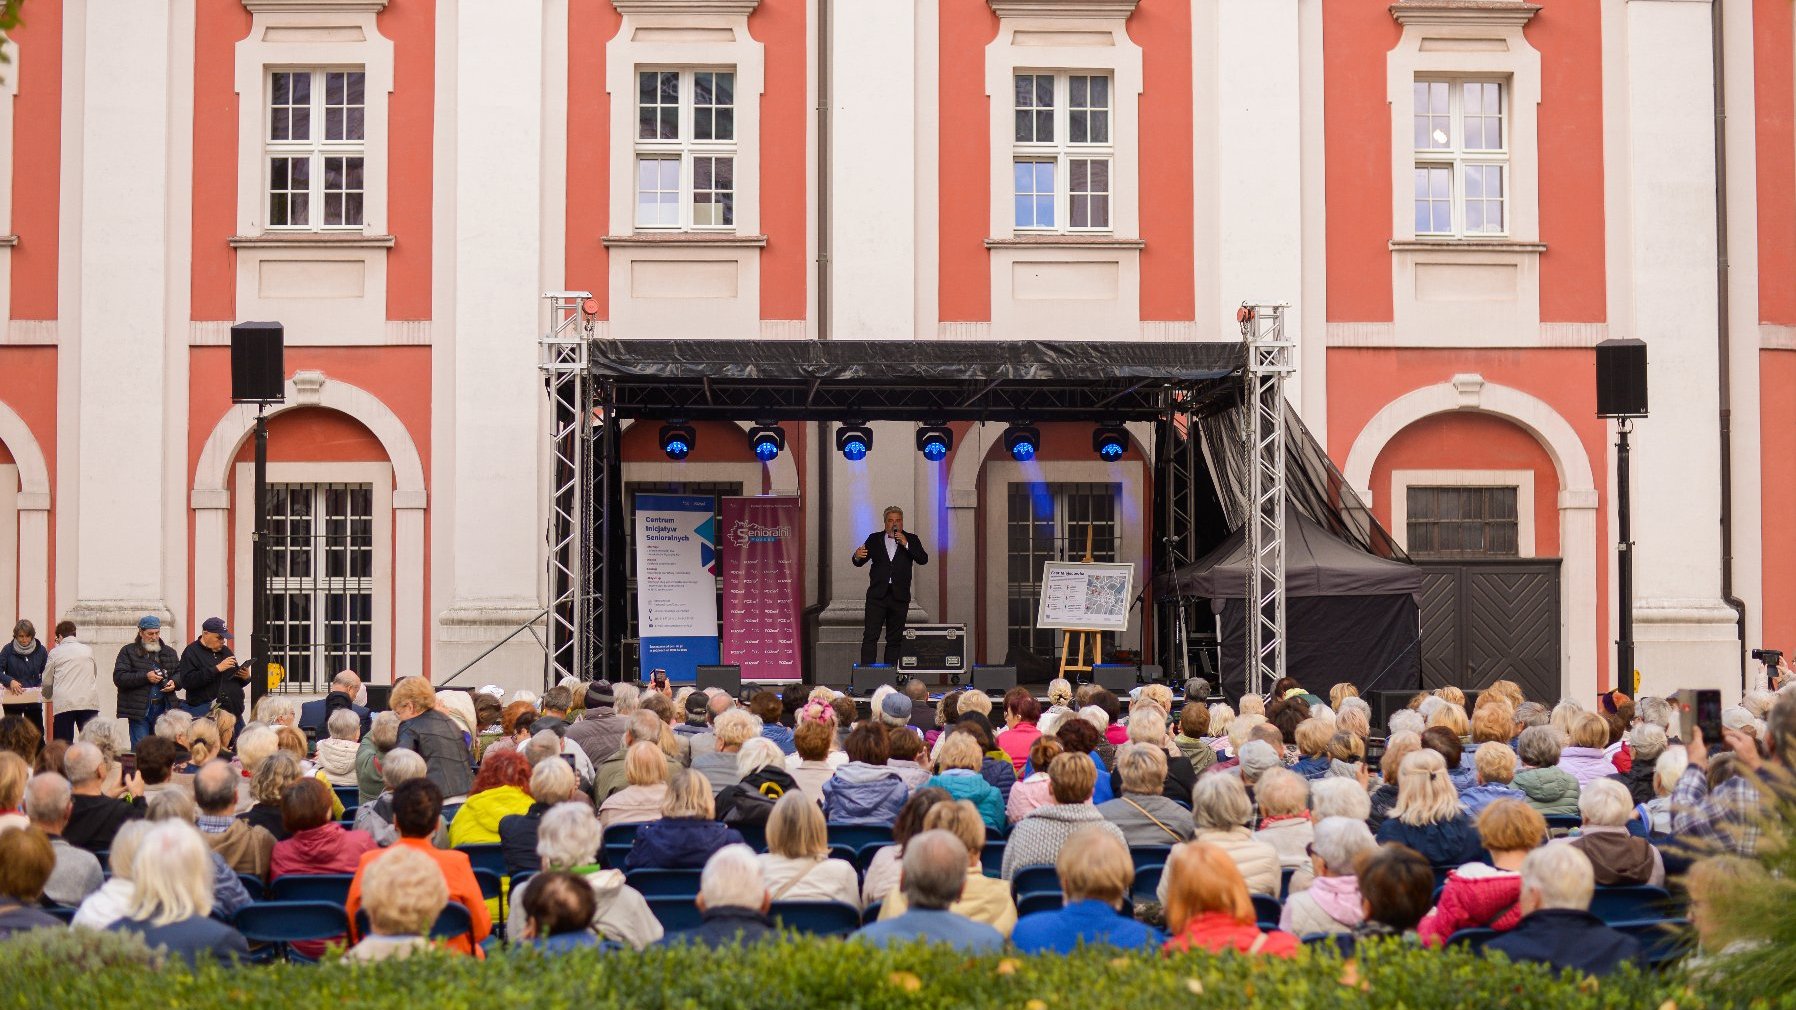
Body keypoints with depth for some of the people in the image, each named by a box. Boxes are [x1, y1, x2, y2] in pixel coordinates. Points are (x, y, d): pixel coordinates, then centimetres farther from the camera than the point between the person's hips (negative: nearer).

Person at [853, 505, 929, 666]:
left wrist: (906, 544, -15)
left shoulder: (911, 539, 7)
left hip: (899, 597, 1)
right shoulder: (874, 539, 9)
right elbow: (859, 563, 7)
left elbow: (923, 560, -5)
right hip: (877, 595, 0)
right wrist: (857, 556, -17)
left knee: (894, 639, 5)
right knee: (870, 636, -8)